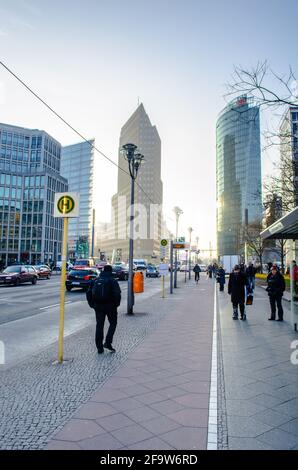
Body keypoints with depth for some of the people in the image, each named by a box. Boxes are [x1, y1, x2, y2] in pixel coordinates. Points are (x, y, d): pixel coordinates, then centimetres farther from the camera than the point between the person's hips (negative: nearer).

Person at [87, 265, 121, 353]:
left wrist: (92, 304, 14)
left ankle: (99, 347, 11)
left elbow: (89, 293, 9)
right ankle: (108, 343, 1)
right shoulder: (112, 281, -6)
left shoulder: (95, 280, 9)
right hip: (110, 306, -4)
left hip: (98, 306, 4)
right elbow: (117, 294, -17)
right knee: (113, 323, 12)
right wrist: (116, 304, -4)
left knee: (99, 325, 9)